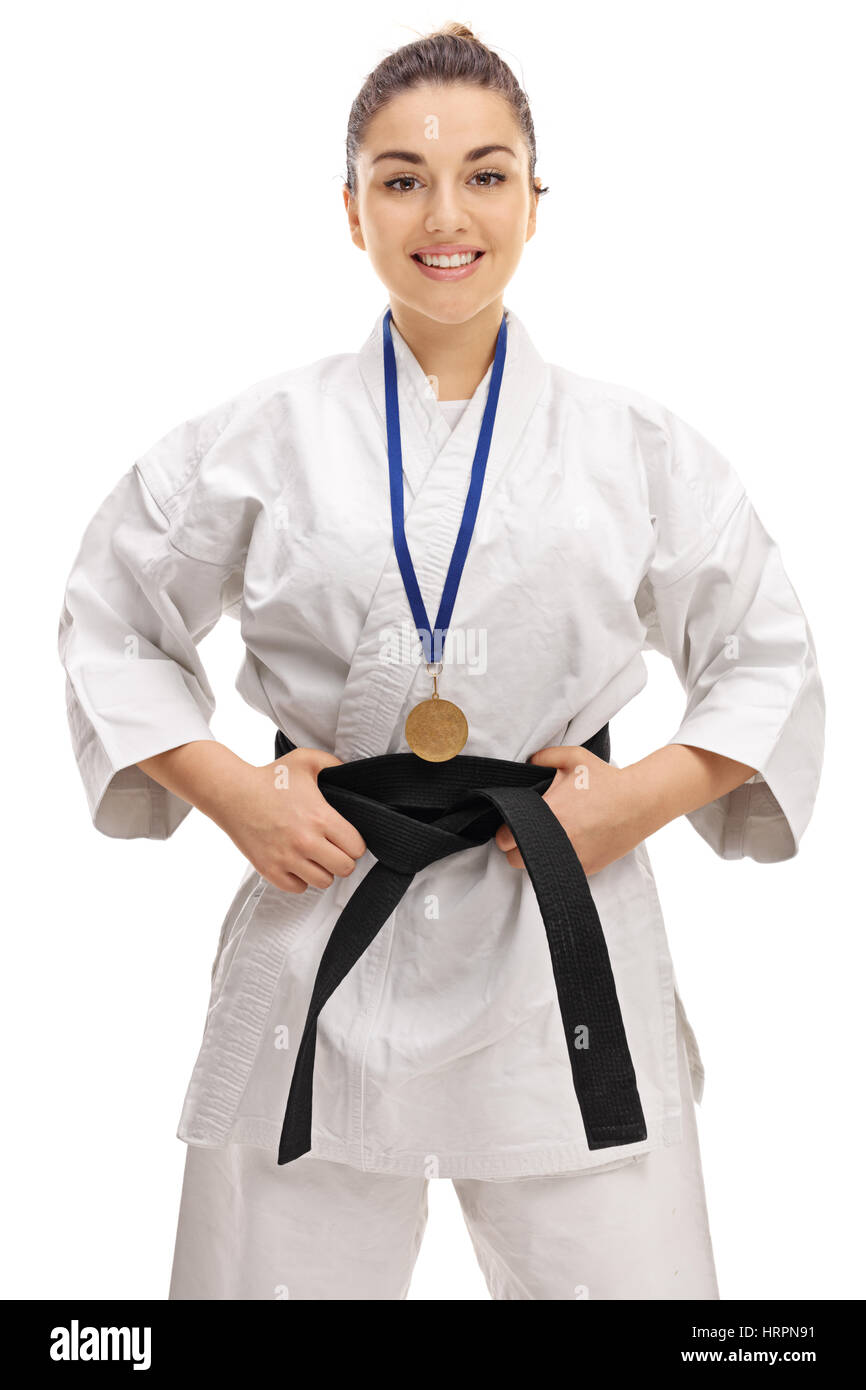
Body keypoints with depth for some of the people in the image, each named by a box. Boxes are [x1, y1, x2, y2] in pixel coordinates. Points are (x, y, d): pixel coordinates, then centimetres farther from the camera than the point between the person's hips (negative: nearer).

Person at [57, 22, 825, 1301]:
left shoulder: (637, 451, 3)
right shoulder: (259, 443, 1)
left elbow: (771, 664, 11)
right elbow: (108, 624, 11)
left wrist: (653, 792, -6)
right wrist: (230, 791, -4)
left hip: (562, 943, 1)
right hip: (325, 933, 0)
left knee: (622, 1272, 7)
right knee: (280, 1265, 11)